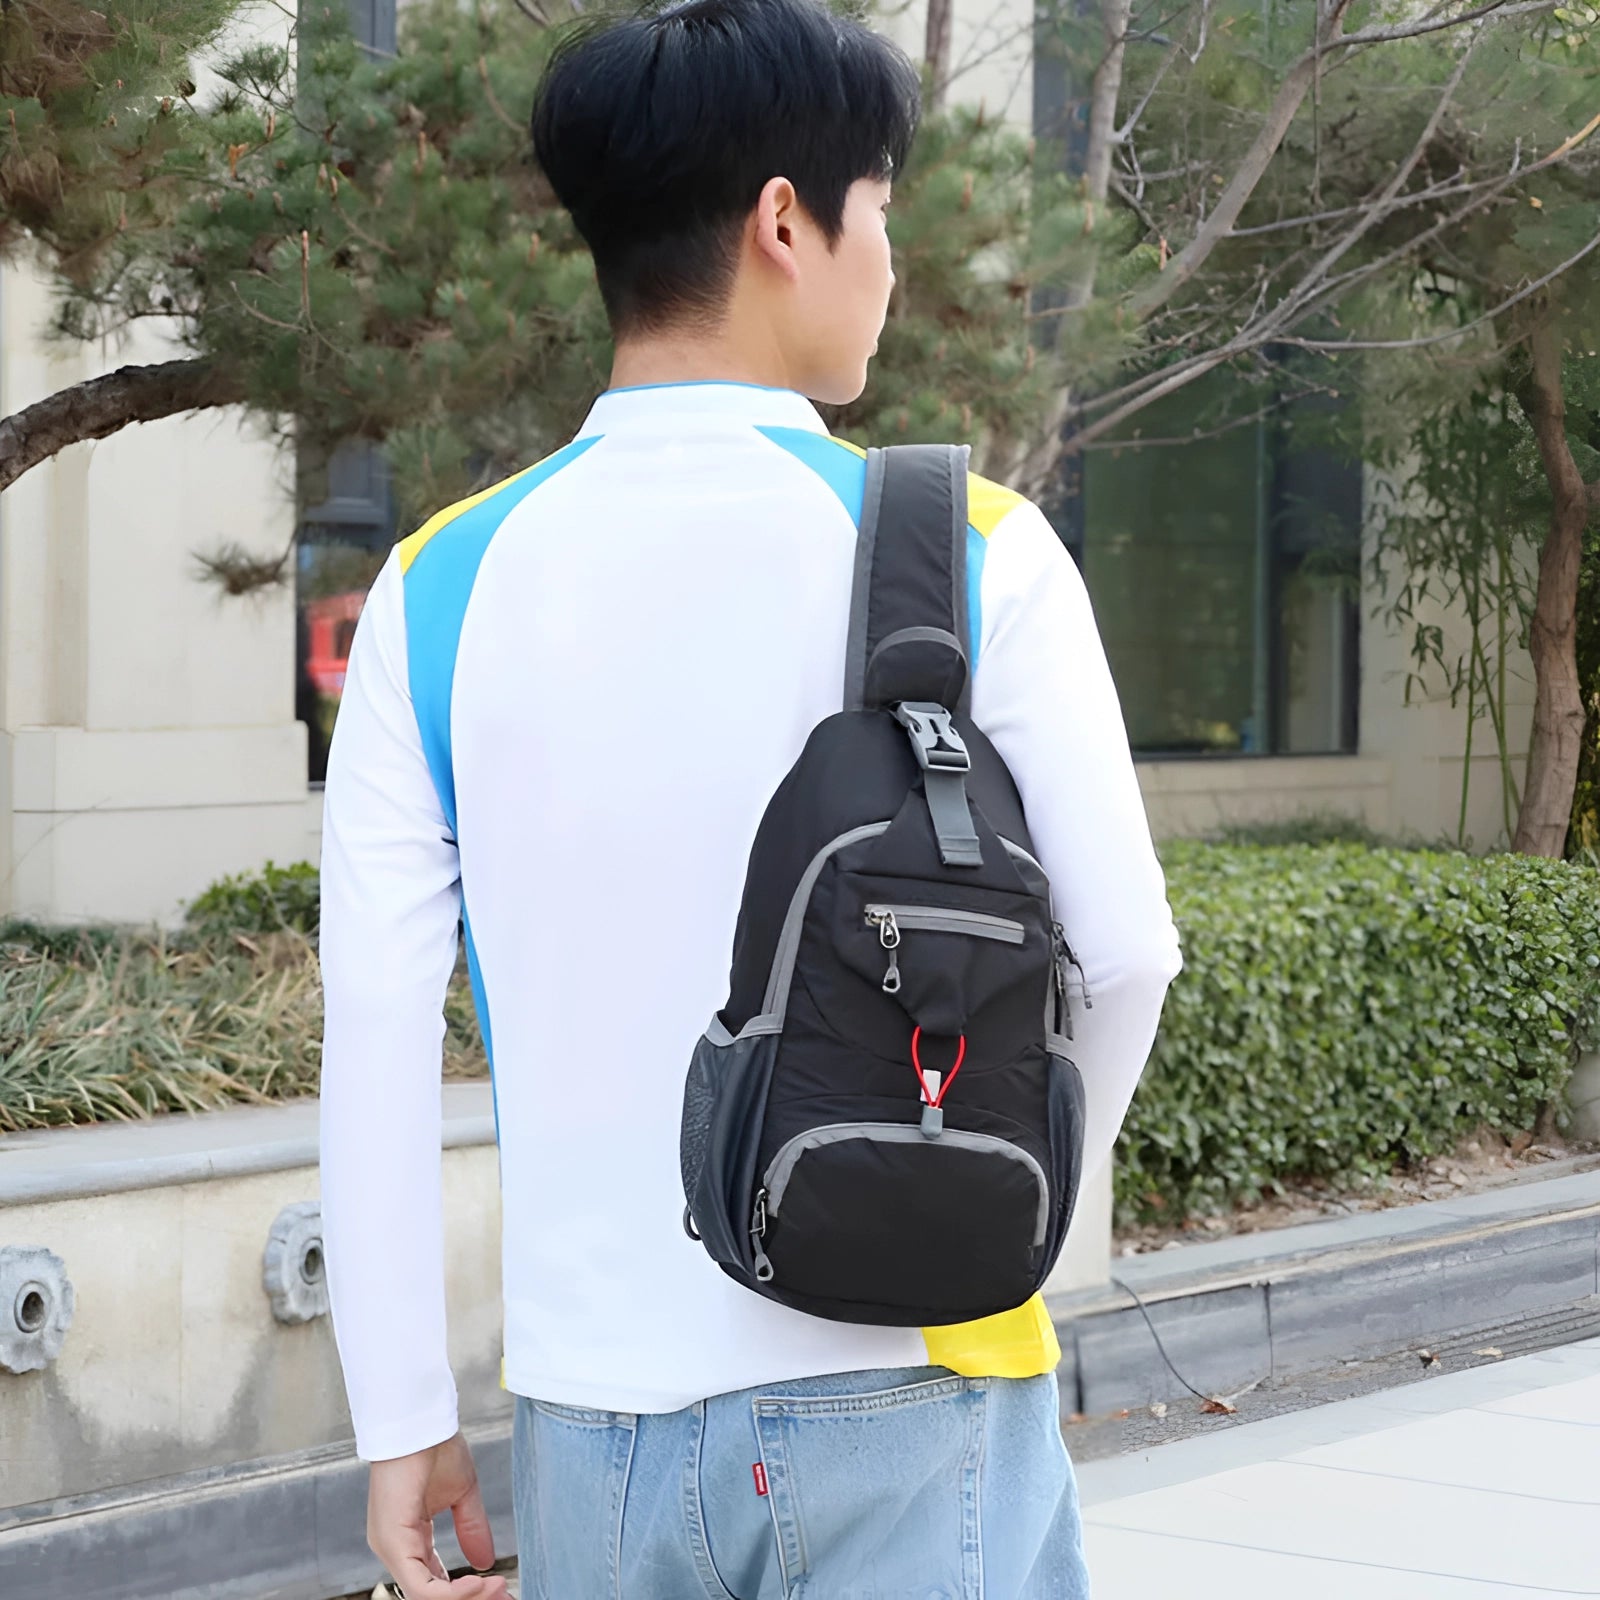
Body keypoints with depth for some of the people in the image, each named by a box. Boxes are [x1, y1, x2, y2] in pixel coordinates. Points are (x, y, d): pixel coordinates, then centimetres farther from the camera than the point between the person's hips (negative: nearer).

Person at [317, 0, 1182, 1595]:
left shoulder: (442, 588, 0)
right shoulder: (973, 553, -7)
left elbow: (374, 1034, -2)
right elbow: (1124, 953, -8)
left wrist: (404, 1424, 3)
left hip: (593, 1425, 3)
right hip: (905, 1405, -3)